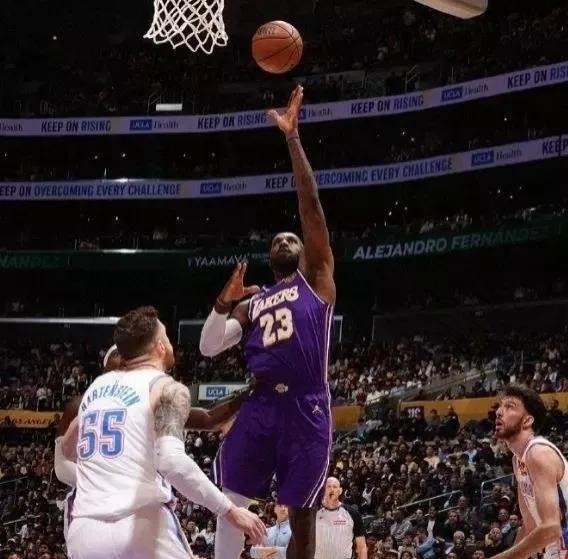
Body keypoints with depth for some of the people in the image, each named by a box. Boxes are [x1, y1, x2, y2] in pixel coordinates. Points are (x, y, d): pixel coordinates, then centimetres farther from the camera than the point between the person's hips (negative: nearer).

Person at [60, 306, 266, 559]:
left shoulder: (98, 385, 20)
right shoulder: (167, 388, 0)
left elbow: (68, 449, 37)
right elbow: (172, 462, -17)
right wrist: (229, 510, -12)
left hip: (84, 531, 5)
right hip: (141, 526, -5)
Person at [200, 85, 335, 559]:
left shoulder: (316, 278, 10)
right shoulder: (252, 302, 23)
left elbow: (311, 206, 0)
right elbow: (209, 348, 14)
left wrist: (293, 138, -5)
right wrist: (224, 303, -1)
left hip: (306, 409, -4)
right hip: (260, 406, 4)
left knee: (302, 517, 2)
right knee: (229, 507, -2)